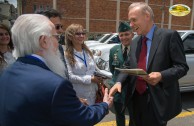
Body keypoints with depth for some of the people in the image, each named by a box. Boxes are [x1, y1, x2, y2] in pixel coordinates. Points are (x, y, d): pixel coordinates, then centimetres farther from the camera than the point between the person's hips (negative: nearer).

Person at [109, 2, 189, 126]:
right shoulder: (134, 43, 10)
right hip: (136, 98, 6)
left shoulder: (169, 35, -10)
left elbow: (182, 66, -11)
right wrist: (119, 82, -8)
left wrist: (161, 76, -28)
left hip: (158, 100, -6)